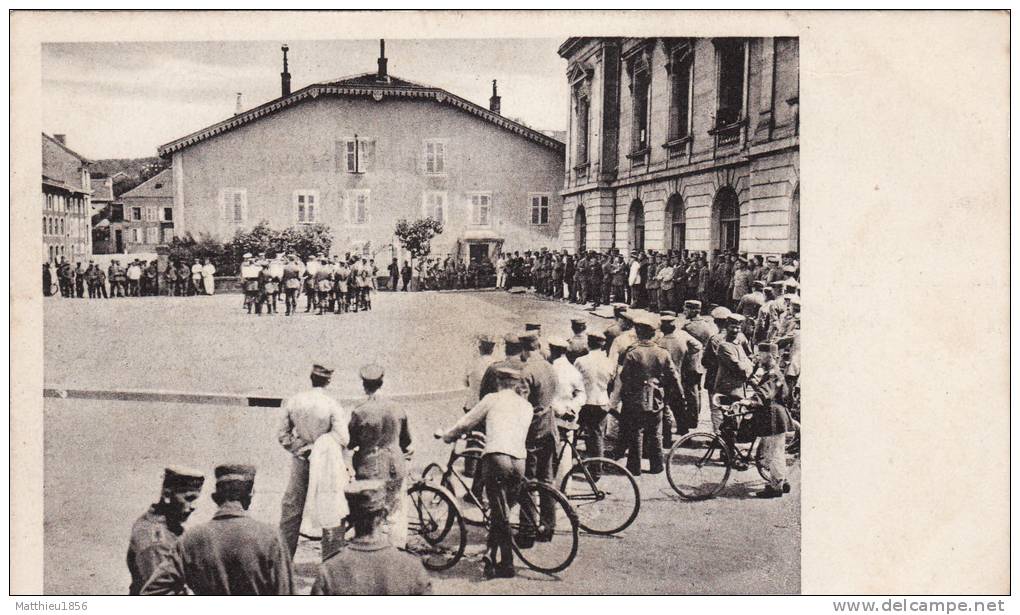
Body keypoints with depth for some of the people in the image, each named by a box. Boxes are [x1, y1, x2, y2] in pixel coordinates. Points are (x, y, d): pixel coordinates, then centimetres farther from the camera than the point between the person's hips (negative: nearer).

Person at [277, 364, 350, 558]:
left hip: (301, 462, 3)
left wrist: (300, 449, 1)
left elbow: (282, 434, -1)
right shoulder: (333, 405, -17)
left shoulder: (293, 401, -5)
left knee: (291, 508, 14)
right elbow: (342, 439, -22)